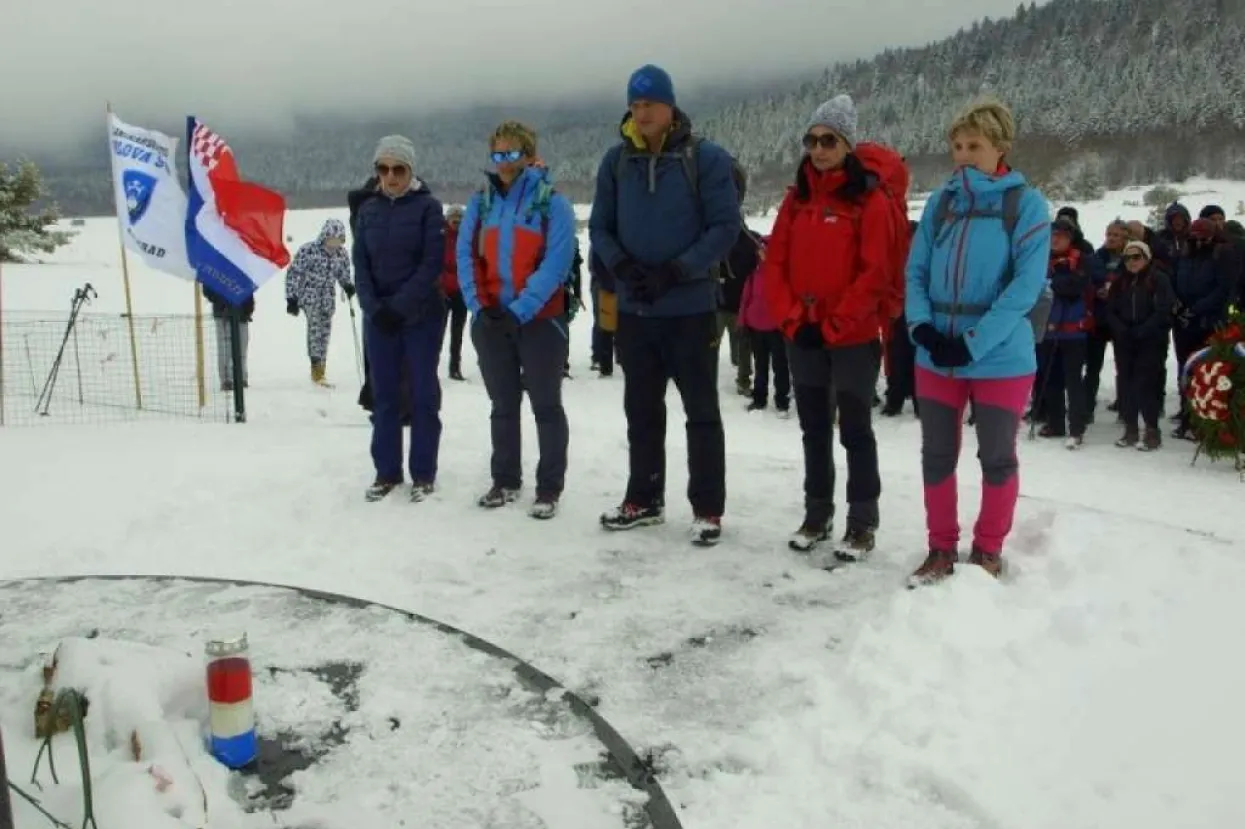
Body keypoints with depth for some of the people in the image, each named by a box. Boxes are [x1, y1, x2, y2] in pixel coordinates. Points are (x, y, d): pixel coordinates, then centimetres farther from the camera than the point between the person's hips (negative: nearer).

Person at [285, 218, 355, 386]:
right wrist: (291, 298, -11)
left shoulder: (342, 253, -2)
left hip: (328, 298, 5)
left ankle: (318, 372, 16)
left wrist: (348, 287, -8)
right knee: (315, 325, -22)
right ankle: (317, 367, -25)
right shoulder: (308, 250, -16)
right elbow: (293, 273, -10)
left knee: (325, 330, 6)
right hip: (309, 294, -5)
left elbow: (343, 275, 13)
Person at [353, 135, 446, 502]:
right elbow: (361, 264, 5)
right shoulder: (367, 210, 8)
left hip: (421, 316, -4)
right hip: (378, 317, 4)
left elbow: (432, 263, -11)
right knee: (383, 394, 7)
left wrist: (400, 307, -17)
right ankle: (387, 470, 16)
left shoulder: (427, 207, -4)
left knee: (423, 393, 2)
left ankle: (423, 473, 10)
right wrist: (374, 307, -10)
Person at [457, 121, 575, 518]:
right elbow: (465, 258, 6)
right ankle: (505, 481, 23)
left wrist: (519, 310, -19)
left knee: (546, 405, 2)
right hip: (491, 321, 5)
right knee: (503, 405, 13)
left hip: (540, 320, -4)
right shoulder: (480, 203, 9)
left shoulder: (553, 203, -5)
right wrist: (480, 306, -8)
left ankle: (549, 487, 9)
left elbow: (555, 263, -14)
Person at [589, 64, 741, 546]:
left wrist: (675, 271, -18)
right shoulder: (617, 161, 5)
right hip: (634, 308, 4)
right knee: (641, 409, 14)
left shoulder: (706, 158, -7)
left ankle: (707, 509, 14)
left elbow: (725, 226, -10)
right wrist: (622, 266, -11)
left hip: (691, 307, -4)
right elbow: (600, 227, 8)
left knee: (701, 411, 4)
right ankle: (644, 499, 27)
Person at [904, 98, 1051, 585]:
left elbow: (1027, 284, -13)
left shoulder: (1026, 202, -5)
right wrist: (921, 324, -12)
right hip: (936, 357, 4)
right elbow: (916, 271, 7)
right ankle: (942, 547, 26)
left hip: (1001, 359, -4)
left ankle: (988, 550, 26)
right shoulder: (941, 201, 7)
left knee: (997, 458, 9)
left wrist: (973, 342, -19)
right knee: (937, 455, 10)